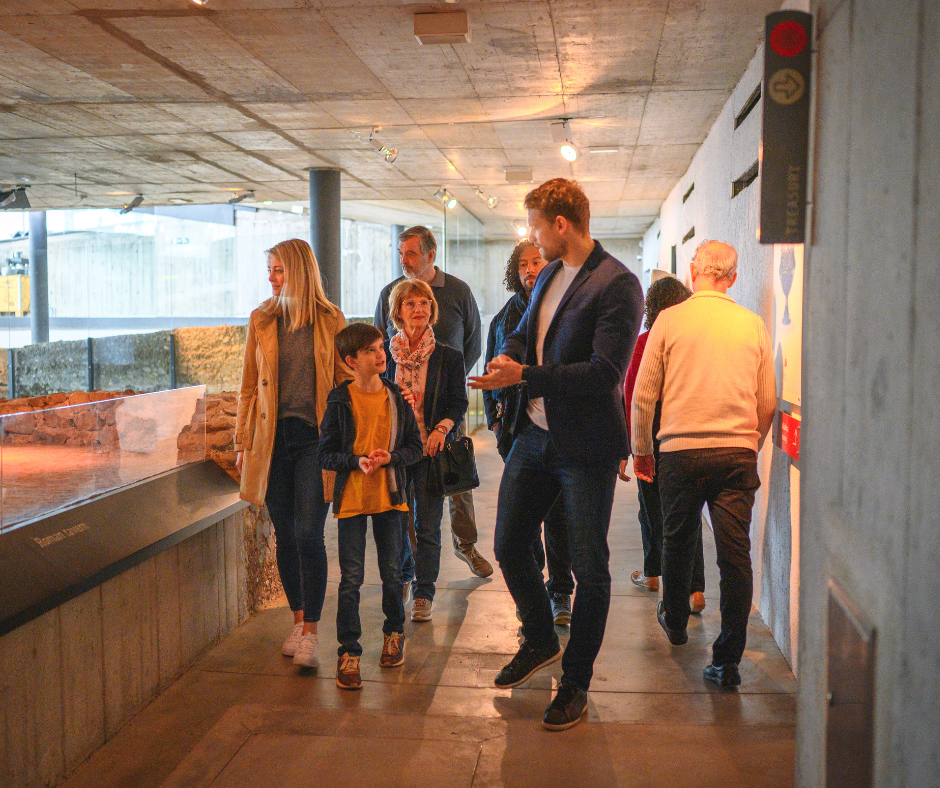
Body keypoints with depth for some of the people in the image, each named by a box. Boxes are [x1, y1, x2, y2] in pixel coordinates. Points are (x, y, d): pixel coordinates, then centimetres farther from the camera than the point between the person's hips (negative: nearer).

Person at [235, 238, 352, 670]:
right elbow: (249, 386, 11)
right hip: (273, 437, 3)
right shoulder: (261, 320, 7)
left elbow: (346, 383, 4)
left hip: (315, 436, -3)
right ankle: (298, 619, 25)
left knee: (308, 536, -7)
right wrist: (243, 442, 8)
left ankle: (310, 632, 2)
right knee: (284, 535, 9)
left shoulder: (330, 321, 0)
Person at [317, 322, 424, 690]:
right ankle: (348, 652, 9)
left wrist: (390, 458, -14)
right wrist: (356, 461, -20)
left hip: (388, 497, 2)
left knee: (392, 573, 12)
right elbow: (324, 453, -4)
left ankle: (394, 633, 34)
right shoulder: (340, 401, -6)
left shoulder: (397, 397, 1)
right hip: (351, 498, -2)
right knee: (351, 579, 0)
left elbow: (414, 446, 5)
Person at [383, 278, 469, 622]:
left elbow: (459, 403, 1)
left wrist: (442, 428, -15)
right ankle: (403, 574, 39)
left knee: (428, 526, -1)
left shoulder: (449, 357, 1)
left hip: (431, 448, -2)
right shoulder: (385, 353, 4)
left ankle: (423, 594, 10)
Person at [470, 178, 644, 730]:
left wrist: (524, 376, -22)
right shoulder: (549, 277, 12)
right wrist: (507, 357, -1)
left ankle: (576, 682, 21)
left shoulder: (619, 285, -15)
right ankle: (541, 642, 38)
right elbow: (523, 334, 23)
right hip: (535, 437, 8)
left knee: (590, 569, 4)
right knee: (509, 547, 14)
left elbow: (605, 372, -23)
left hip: (587, 447, -8)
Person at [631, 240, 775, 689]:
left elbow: (643, 395, 1)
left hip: (681, 450, -1)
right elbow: (768, 404, 12)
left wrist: (641, 448, 14)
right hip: (738, 453, 1)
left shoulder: (670, 320, 0)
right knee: (735, 554, 0)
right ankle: (728, 660, -1)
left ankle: (675, 622, 39)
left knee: (678, 542, 18)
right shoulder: (754, 326, 7)